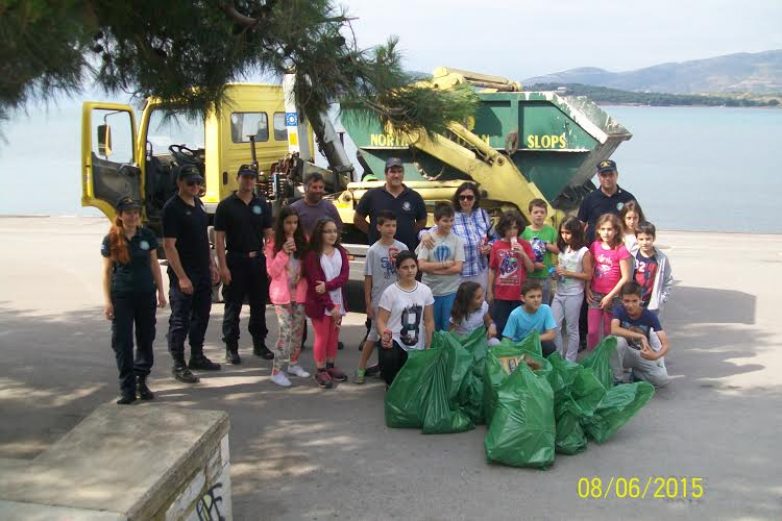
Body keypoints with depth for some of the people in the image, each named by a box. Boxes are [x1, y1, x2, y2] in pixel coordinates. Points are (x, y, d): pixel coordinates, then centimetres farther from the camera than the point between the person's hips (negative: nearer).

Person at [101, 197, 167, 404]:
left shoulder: (147, 235, 1)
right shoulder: (111, 240, -4)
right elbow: (107, 271, -1)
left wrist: (160, 291, 7)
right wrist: (107, 300, -5)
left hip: (146, 294, 2)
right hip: (121, 296, -2)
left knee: (146, 339, 9)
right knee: (122, 342, -1)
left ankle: (141, 381, 23)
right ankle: (127, 388, 6)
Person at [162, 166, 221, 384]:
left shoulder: (198, 203, 11)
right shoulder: (172, 208, -14)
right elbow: (169, 245, -18)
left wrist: (212, 265, 16)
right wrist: (181, 277, -21)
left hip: (203, 273, 8)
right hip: (183, 275, -8)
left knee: (201, 316, 15)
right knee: (180, 320, -1)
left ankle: (197, 357, 27)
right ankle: (178, 364, 7)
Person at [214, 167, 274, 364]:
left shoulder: (262, 205, 8)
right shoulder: (226, 205, -3)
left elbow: (268, 234, 9)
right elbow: (219, 238, -5)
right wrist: (223, 266, -12)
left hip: (258, 260, 4)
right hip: (235, 261, -4)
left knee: (259, 305, 11)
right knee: (233, 307, 2)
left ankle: (259, 344, 23)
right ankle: (231, 348, 10)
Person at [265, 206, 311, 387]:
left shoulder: (302, 242, 5)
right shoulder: (274, 244, -5)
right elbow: (272, 271, -10)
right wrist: (283, 253, -19)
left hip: (299, 293, 4)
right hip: (282, 294, -4)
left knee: (298, 330, 11)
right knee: (285, 331, -10)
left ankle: (293, 363, 27)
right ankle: (276, 371, -4)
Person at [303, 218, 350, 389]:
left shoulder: (341, 252, 4)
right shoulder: (312, 255, -11)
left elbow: (344, 276, -6)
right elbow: (315, 283, -15)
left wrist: (327, 285, -23)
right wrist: (330, 305, -19)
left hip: (338, 300, 5)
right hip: (320, 303, -5)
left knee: (334, 336, 13)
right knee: (322, 337, 2)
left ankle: (331, 366, 26)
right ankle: (320, 371, 12)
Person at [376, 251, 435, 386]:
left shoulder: (425, 291, 0)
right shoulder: (390, 292, -9)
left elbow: (429, 321, 6)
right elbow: (381, 320, -10)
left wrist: (429, 347, 2)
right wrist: (384, 336, -32)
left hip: (417, 347, 4)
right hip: (394, 341, -4)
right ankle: (392, 385, 0)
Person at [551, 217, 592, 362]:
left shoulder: (584, 252, -11)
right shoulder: (563, 249, 7)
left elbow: (588, 276, -12)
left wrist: (568, 273, -19)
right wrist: (556, 271, -3)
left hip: (574, 295, -6)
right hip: (559, 293, 6)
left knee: (572, 329, 6)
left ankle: (569, 361, 16)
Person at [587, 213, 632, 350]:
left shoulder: (621, 250, -12)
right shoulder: (595, 246, 2)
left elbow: (625, 278, -12)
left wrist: (610, 296, -12)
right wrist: (587, 289, -1)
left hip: (613, 296, -3)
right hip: (595, 294, 3)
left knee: (609, 333, 8)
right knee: (592, 331, 1)